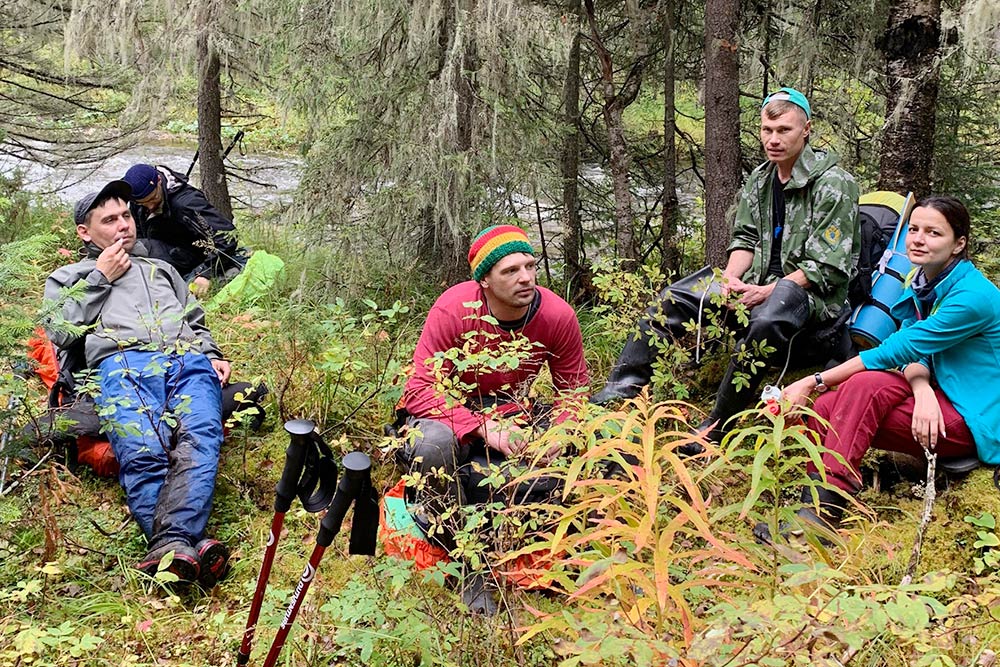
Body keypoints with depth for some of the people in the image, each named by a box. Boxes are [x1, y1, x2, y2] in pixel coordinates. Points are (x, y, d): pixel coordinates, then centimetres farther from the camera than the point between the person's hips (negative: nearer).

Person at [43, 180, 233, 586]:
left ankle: (169, 546, -54)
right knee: (143, 453, -36)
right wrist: (99, 278, 14)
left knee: (199, 441, -35)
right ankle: (182, 550, -54)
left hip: (189, 362, 2)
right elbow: (59, 334, 14)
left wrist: (212, 355, 15)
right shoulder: (67, 278, 33)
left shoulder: (161, 269, 42)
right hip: (122, 365, -2)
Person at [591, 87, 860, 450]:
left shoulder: (834, 185, -12)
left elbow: (827, 267, -16)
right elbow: (745, 239, 13)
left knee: (766, 321, -40)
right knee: (673, 298, -3)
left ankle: (717, 426, -29)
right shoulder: (760, 180, 11)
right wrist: (731, 277, -8)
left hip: (814, 291, -7)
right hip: (761, 281, 8)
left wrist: (768, 291, -22)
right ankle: (622, 388, -2)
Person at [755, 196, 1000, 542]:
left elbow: (894, 351, -24)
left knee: (864, 385, -31)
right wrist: (922, 387, -27)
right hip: (936, 401, 8)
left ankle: (823, 511, -32)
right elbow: (914, 354, -1)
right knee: (825, 408, -16)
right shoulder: (921, 281, 7)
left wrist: (814, 382, -23)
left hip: (971, 419, -8)